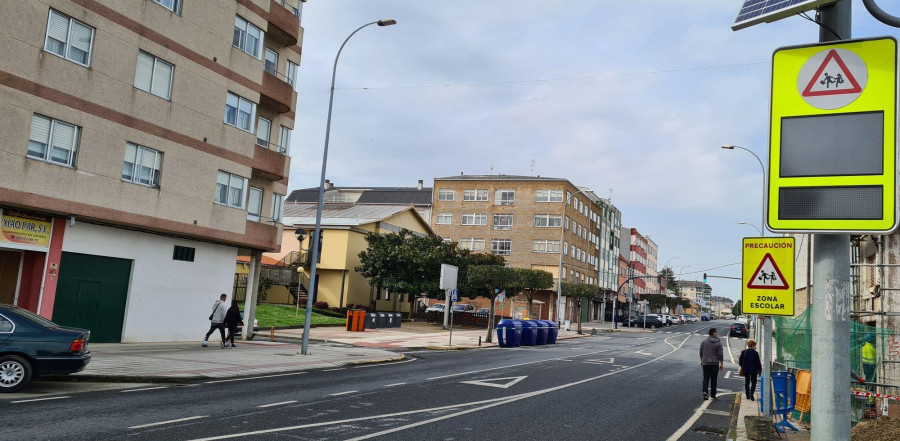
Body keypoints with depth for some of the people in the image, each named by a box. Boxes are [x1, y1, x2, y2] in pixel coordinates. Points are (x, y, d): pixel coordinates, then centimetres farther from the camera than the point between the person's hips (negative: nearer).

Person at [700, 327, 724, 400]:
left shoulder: (704, 342, 3)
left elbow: (701, 353, 10)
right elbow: (720, 354, -7)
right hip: (714, 364, -2)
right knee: (714, 379, 9)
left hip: (705, 363, 2)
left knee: (706, 378, 3)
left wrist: (702, 361, 22)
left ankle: (705, 392, -17)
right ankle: (713, 395, 14)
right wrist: (722, 364, -1)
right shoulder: (718, 343, -6)